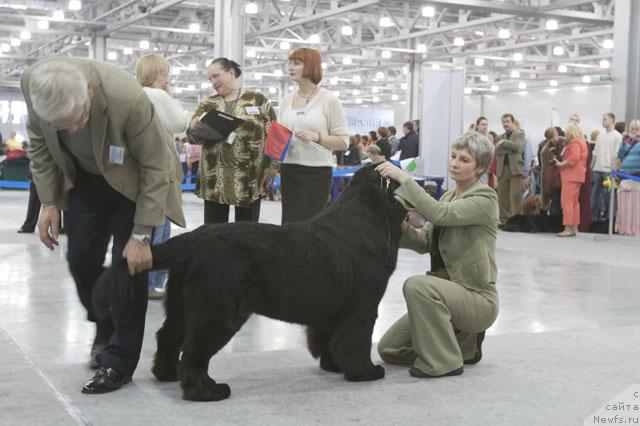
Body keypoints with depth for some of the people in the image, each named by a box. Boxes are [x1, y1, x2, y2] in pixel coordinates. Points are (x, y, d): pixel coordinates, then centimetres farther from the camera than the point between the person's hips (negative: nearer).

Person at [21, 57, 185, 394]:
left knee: (128, 264, -8)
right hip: (83, 177, 5)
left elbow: (156, 168, -26)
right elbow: (39, 142, -5)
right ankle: (105, 329, 30)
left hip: (132, 180, -4)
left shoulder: (129, 99, -39)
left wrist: (141, 236, -25)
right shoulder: (32, 83, -26)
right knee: (80, 259, 4)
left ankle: (119, 363, 4)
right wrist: (48, 201, -10)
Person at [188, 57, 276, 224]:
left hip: (250, 180, -2)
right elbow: (192, 136, 7)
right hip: (214, 180, 2)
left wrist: (268, 168, -5)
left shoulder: (258, 100, 4)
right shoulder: (207, 105, 12)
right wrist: (195, 128, -16)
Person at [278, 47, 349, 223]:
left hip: (317, 171, -5)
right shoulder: (287, 100, 13)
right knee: (288, 222, 4)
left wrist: (316, 136, -17)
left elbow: (343, 141, -4)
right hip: (288, 170, 5)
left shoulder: (328, 100, -2)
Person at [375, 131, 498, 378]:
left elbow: (439, 214, -30)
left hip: (477, 298, -8)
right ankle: (465, 341, 18)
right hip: (446, 290, 8)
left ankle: (443, 362, -18)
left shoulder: (485, 198, -13)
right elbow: (424, 242, 2)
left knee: (417, 285, -35)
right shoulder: (448, 196, 11)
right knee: (389, 349, 3)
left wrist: (404, 179, -29)